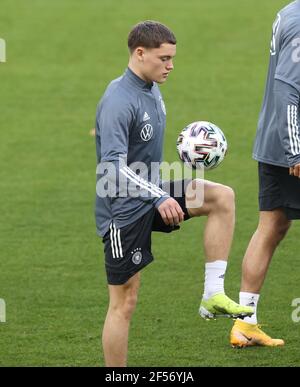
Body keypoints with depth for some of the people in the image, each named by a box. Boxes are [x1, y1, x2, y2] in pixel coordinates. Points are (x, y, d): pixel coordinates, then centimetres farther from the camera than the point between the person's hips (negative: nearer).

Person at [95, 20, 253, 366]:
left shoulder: (152, 90, 7)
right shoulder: (118, 102, -23)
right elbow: (113, 165, -32)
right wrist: (158, 198, -38)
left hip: (153, 192, 8)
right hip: (124, 209, -8)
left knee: (223, 197, -7)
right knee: (124, 302, -2)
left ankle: (213, 295, -8)